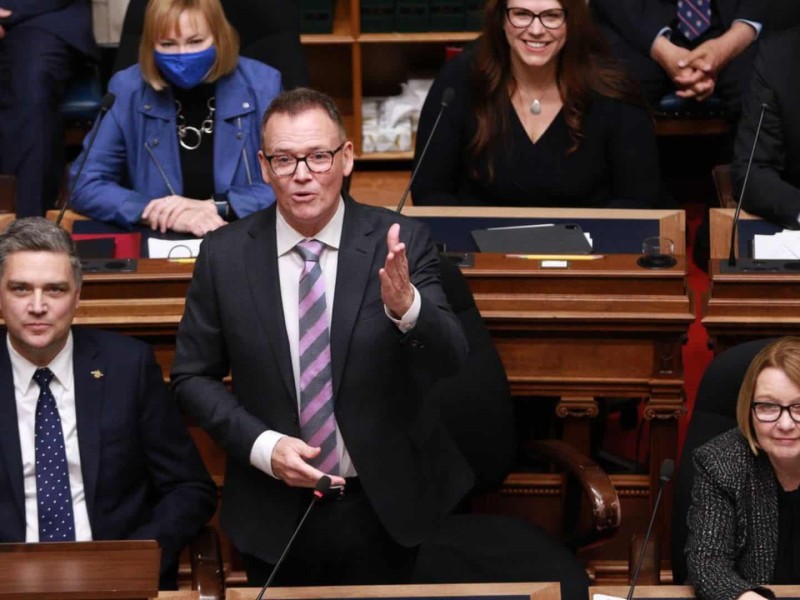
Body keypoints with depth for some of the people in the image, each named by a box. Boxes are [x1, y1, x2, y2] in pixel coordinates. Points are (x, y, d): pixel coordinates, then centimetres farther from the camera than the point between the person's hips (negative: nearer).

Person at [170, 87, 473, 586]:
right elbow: (193, 377, 2)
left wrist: (405, 306, -36)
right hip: (274, 518, 1)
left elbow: (450, 360, -16)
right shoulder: (224, 254, -5)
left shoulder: (400, 243, -9)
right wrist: (262, 446, -12)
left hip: (382, 511, -1)